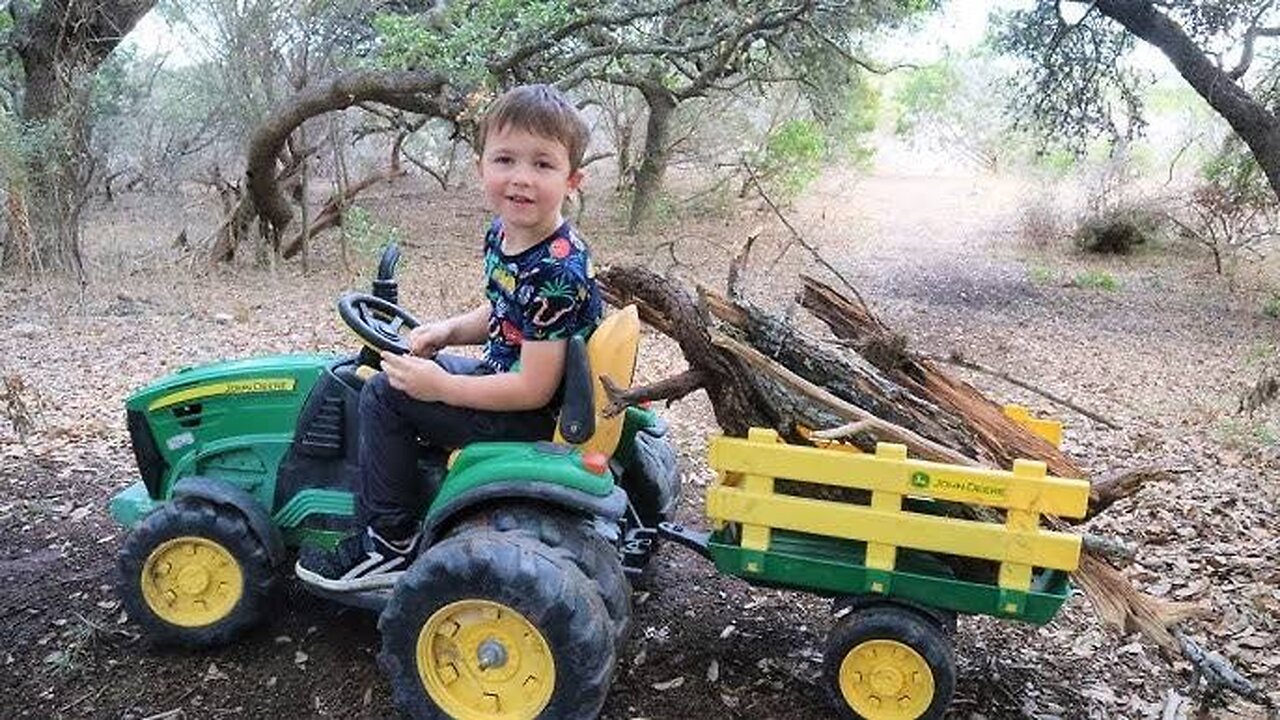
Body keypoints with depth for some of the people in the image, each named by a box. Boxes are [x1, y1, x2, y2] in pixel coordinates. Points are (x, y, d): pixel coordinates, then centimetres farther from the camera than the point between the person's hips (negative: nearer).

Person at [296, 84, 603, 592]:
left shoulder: (556, 272, -28)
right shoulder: (502, 235, 0)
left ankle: (391, 542, 2)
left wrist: (440, 386, -20)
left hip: (536, 417, -10)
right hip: (509, 377, 10)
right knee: (399, 376, 20)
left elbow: (534, 389, -26)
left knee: (384, 394, -8)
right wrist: (447, 331, -1)